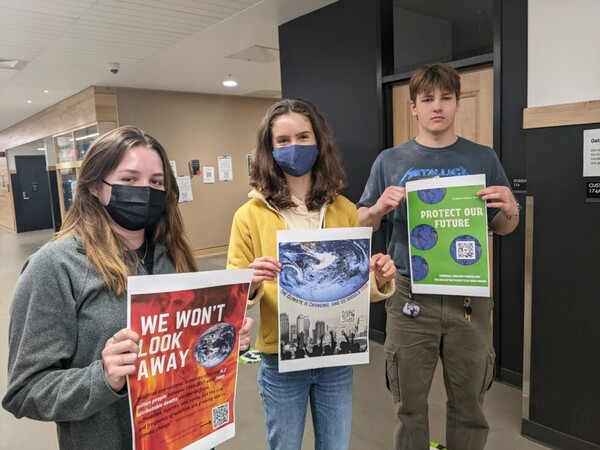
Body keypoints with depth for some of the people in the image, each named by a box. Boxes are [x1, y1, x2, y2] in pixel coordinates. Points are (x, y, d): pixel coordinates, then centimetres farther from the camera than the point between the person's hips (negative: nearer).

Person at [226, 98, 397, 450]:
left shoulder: (344, 210, -2)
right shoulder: (251, 215, -10)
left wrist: (380, 281, -16)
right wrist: (251, 284, -28)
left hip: (337, 358, 2)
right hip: (280, 362, -2)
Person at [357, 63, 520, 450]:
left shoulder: (483, 159, 3)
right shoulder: (390, 161, 2)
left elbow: (503, 229, 9)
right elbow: (363, 225, 4)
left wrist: (510, 210, -13)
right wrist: (380, 208, -17)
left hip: (469, 297, 1)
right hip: (410, 297, 0)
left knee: (469, 404, 15)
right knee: (409, 405, 13)